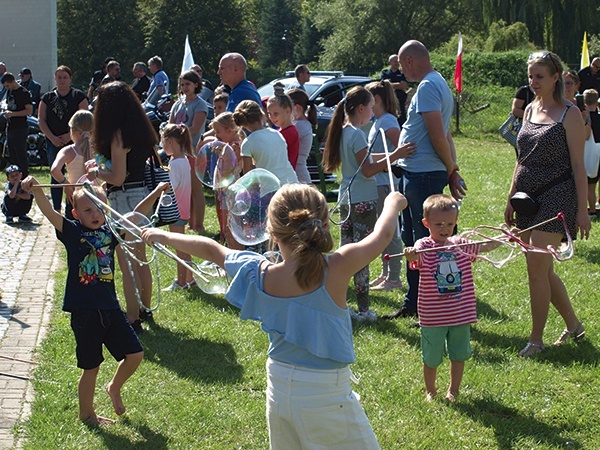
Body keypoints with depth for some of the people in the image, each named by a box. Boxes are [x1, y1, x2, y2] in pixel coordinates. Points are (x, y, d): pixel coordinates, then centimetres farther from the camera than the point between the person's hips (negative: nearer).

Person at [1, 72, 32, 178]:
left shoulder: (24, 93, -13)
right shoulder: (9, 92, 13)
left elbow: (29, 110, -17)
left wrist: (12, 113, -22)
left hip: (20, 128, -9)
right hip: (10, 127, 9)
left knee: (21, 155, -7)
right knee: (12, 156, 13)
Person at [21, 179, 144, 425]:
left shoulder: (110, 231, 6)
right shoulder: (72, 232, -5)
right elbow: (49, 212, -19)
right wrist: (35, 189, -36)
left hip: (110, 307, 4)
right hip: (84, 310, -4)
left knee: (135, 354, 6)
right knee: (91, 367, 5)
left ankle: (114, 388, 34)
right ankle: (86, 413, 25)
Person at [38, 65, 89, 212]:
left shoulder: (79, 96, 4)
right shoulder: (48, 97, 11)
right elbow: (41, 120, 6)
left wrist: (70, 135, -14)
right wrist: (52, 138, -7)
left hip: (73, 141, -2)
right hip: (53, 142, 2)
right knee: (56, 175, 4)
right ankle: (57, 210, 10)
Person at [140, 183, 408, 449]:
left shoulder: (260, 275, -10)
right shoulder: (337, 269, -20)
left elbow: (211, 249, 7)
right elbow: (381, 235, -4)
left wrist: (165, 236, 23)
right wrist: (393, 203, 17)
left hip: (279, 390, 5)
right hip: (327, 396, -5)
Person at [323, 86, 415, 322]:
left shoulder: (344, 131, 11)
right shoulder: (357, 134, -16)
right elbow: (367, 170, -18)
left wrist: (392, 155, 17)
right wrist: (394, 156, -19)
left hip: (346, 197, 9)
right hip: (362, 201, -9)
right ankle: (363, 309, 0)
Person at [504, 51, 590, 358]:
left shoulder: (569, 114, -8)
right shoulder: (530, 110, 12)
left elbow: (578, 165, -9)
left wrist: (582, 208, -12)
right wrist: (511, 199, 17)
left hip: (556, 197, -7)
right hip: (528, 198, 7)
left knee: (536, 266, -12)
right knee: (542, 270, 10)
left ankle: (536, 339, -2)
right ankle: (573, 325, 28)